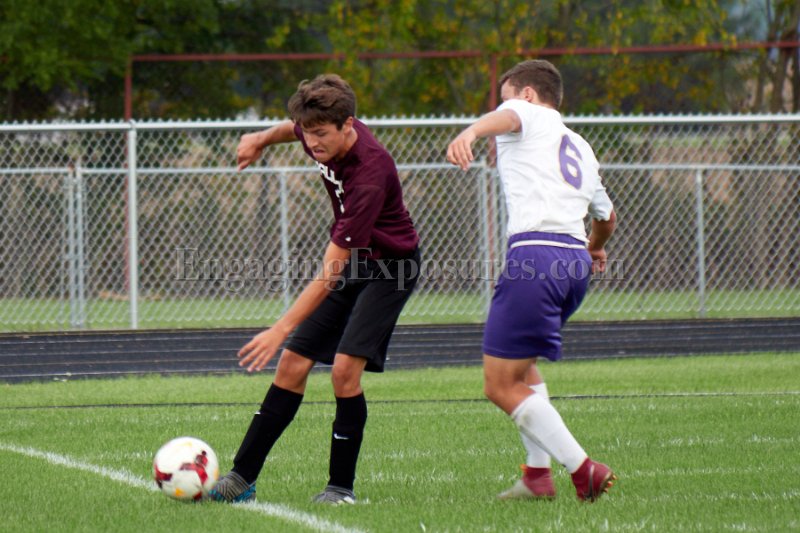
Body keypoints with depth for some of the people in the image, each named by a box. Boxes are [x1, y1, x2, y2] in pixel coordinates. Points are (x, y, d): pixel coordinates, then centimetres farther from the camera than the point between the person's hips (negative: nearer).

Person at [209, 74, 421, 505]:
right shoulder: (322, 134, -13)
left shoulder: (370, 174, -35)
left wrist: (282, 329, -37)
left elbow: (330, 272, -35)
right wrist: (263, 138, 15)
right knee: (292, 364, 1)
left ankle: (341, 486, -7)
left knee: (344, 368, -21)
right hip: (349, 260, 8)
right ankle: (242, 477, 2)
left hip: (388, 266, -7)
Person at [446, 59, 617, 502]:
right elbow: (606, 216, 45)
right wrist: (595, 248, 68)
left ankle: (583, 469, -9)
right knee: (518, 364, 27)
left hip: (534, 254, -9)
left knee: (500, 385, -4)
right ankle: (538, 473, 20)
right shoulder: (580, 147, 31)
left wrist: (470, 133, -39)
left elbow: (505, 117, -16)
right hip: (576, 260, 9)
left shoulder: (527, 114, 10)